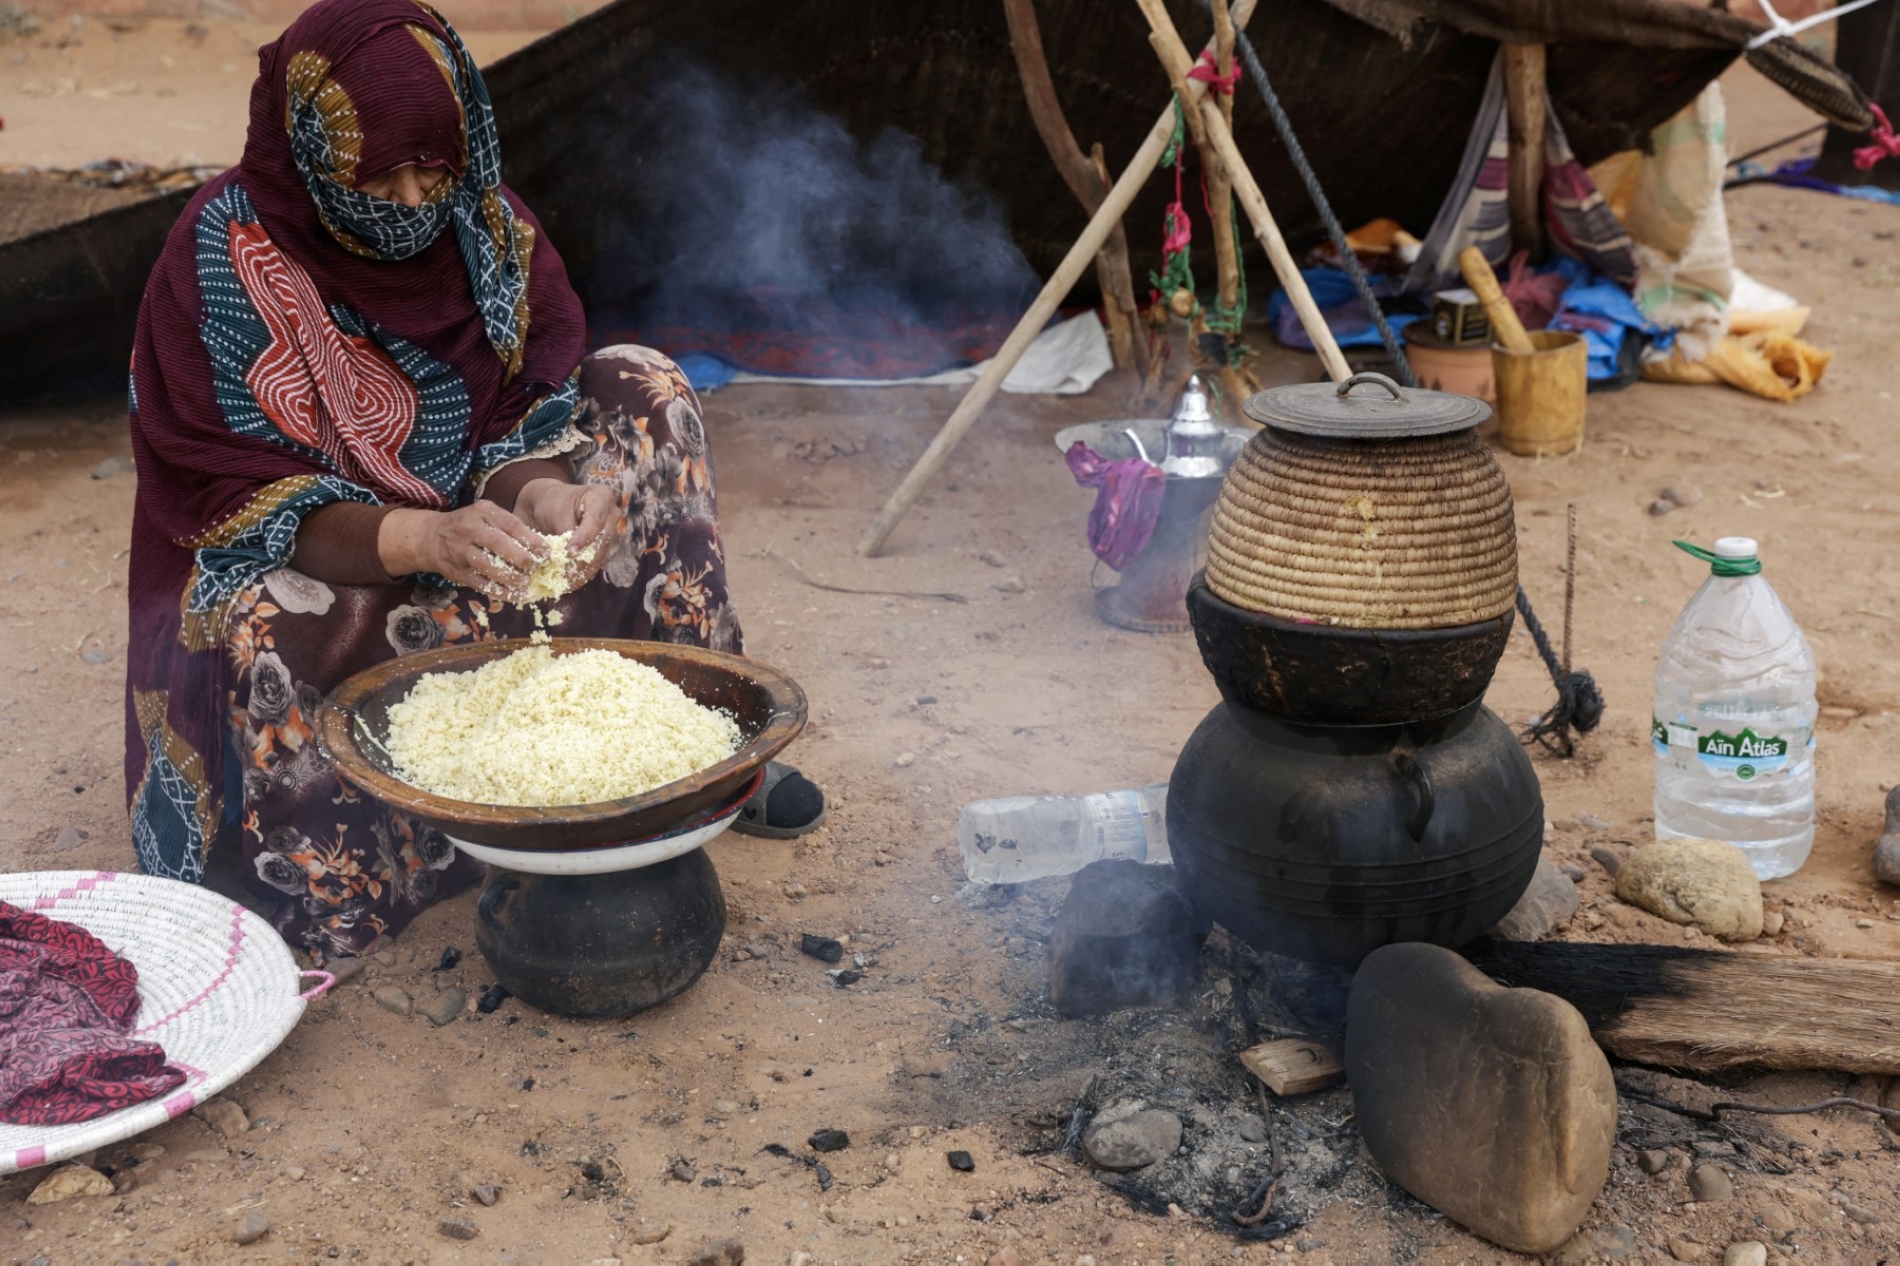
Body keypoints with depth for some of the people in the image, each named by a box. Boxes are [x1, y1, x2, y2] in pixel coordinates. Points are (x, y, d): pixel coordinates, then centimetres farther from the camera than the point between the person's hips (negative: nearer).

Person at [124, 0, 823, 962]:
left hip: (469, 543, 5)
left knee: (643, 392, -9)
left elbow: (520, 421, -6)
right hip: (303, 568, -5)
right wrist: (419, 538, -39)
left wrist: (540, 495, -31)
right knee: (267, 634, -40)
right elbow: (227, 497, -22)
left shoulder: (485, 226, -6)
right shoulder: (220, 258, -18)